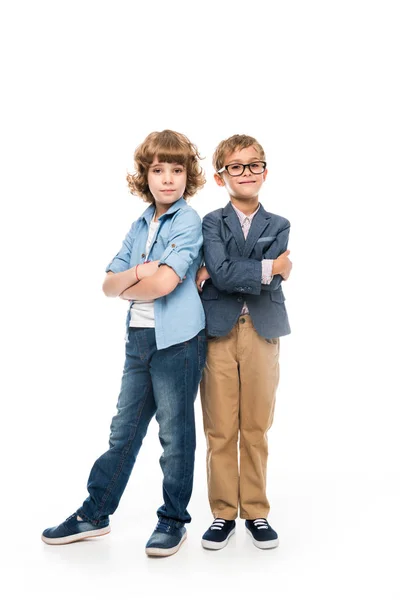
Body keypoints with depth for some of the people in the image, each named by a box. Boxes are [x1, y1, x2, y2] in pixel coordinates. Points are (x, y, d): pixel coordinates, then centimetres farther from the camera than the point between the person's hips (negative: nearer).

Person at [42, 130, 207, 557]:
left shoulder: (188, 221, -8)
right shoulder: (140, 226, 12)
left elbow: (164, 282, -20)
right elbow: (108, 285, 7)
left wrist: (127, 288, -3)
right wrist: (136, 273, -13)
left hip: (177, 341, -6)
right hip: (139, 338, 6)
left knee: (175, 433, 5)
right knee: (123, 429, 14)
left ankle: (174, 519, 21)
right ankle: (95, 514, 26)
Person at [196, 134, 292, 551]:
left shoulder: (278, 226, 9)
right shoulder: (211, 223, 4)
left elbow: (272, 282, -8)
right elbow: (223, 271, -13)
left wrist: (213, 276, -11)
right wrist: (268, 269, -8)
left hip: (262, 335, 1)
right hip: (218, 333, -1)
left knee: (257, 429, 8)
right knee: (220, 431, 3)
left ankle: (256, 512, 22)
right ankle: (223, 513, 18)